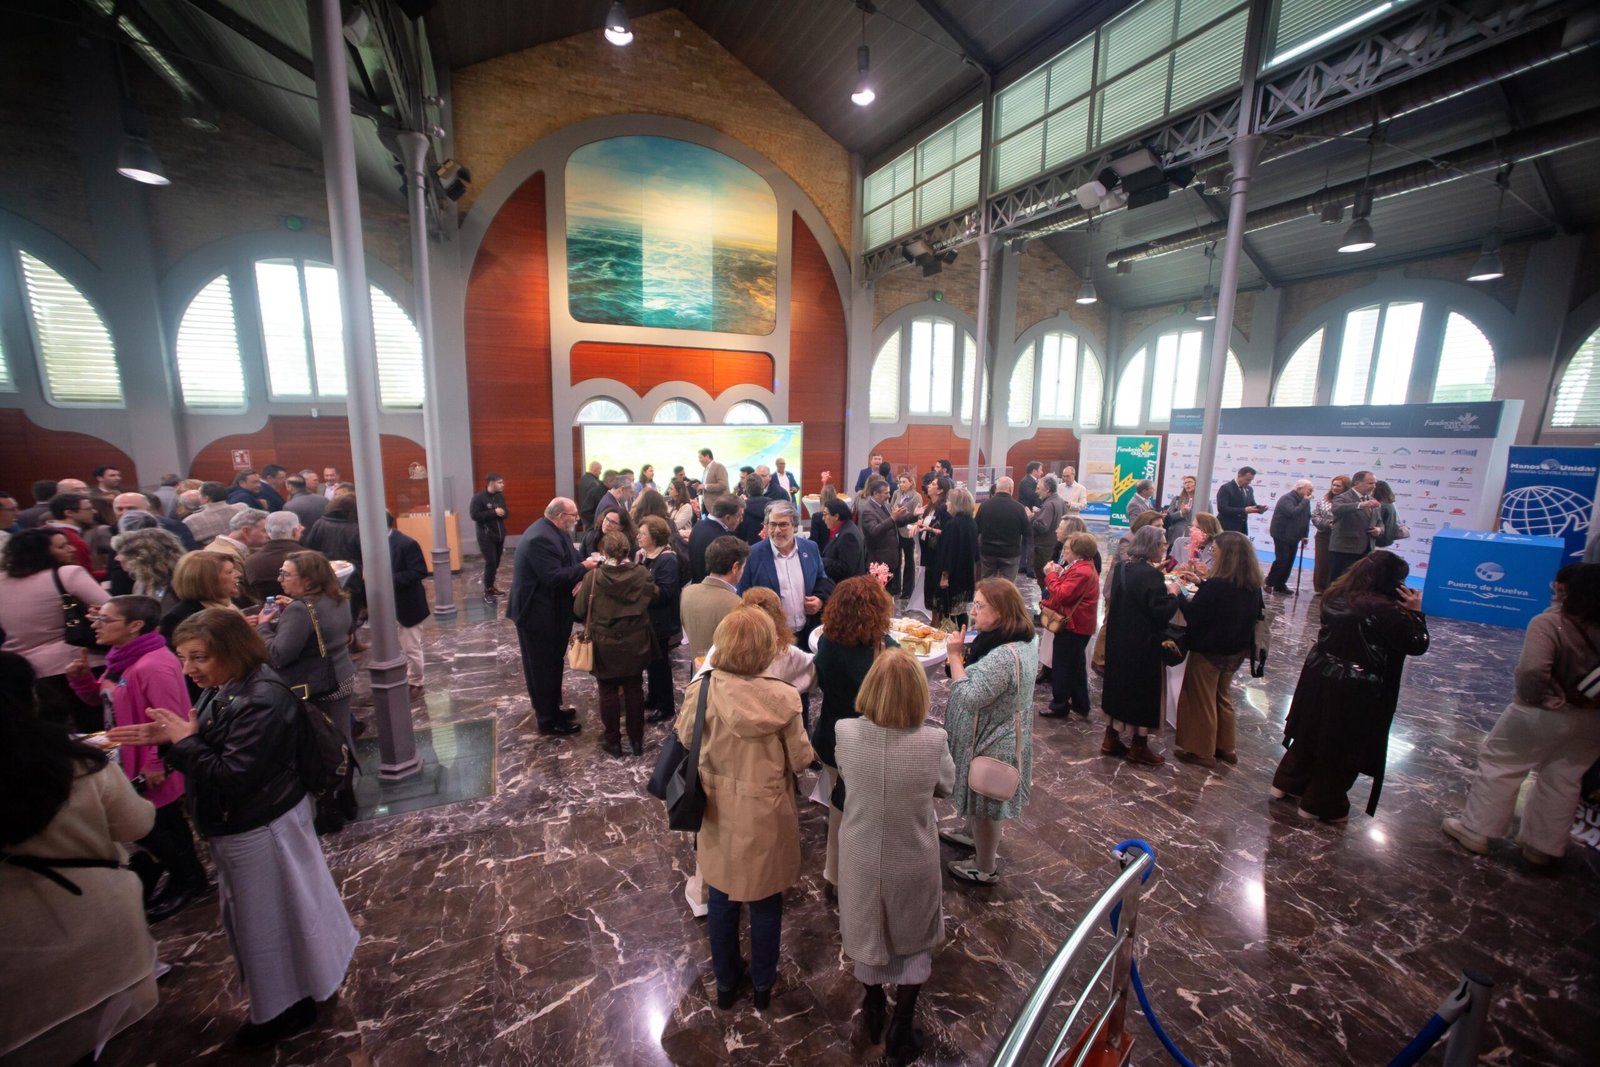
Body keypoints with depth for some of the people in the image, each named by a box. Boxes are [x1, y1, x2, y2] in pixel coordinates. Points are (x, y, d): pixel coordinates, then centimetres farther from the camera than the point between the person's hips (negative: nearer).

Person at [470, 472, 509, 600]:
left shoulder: (500, 496, 8)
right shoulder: (479, 497, -10)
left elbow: (505, 512, 16)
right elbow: (474, 515, -17)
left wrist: (503, 513, -8)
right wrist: (494, 512, -21)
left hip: (499, 534, 6)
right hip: (486, 536, -6)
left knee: (496, 562, 8)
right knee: (491, 562, -10)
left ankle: (492, 587, 20)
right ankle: (487, 590, 1)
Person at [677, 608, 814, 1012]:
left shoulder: (701, 690, -21)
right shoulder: (783, 697, -23)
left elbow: (684, 745, -6)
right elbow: (801, 759, -13)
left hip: (719, 816, 2)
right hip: (767, 818, -1)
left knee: (722, 902, 25)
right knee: (766, 904, 23)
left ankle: (726, 983, 46)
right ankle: (763, 985, 44)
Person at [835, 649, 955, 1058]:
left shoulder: (846, 733, -25)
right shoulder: (933, 740, -28)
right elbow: (946, 787, -7)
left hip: (862, 861, 1)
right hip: (913, 864, -1)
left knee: (868, 932, 29)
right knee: (913, 942, 27)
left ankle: (873, 1013, 53)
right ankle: (901, 1032, 45)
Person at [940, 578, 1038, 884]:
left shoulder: (1002, 656, -36)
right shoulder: (1024, 641, -3)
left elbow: (969, 698, -34)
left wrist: (955, 656, -28)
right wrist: (966, 654, -5)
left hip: (990, 744, -9)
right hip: (1002, 736, 9)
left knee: (985, 804, 13)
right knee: (980, 799, 31)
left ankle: (984, 869, 35)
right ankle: (971, 834, 55)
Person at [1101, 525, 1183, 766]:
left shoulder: (1122, 568, 2)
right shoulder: (1150, 574, -21)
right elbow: (1161, 614, -21)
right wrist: (1173, 594, -6)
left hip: (1118, 639, 7)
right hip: (1143, 644, -7)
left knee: (1118, 685, 16)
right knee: (1143, 690, 8)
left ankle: (1111, 739, 26)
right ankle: (1139, 746, 21)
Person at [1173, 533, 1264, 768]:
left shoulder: (1217, 585, -26)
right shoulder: (1252, 585, -3)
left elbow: (1192, 614, -22)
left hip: (1208, 651, -7)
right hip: (1235, 651, 7)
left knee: (1202, 700, 9)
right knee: (1222, 696, 24)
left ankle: (1202, 751, 21)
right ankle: (1227, 747, 34)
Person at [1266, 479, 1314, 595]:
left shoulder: (1304, 501, 9)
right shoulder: (1287, 499, -16)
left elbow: (1306, 518, 15)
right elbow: (1293, 513, -32)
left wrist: (1304, 535, 9)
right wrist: (1305, 501, -23)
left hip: (1294, 537, 8)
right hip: (1282, 535, -8)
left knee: (1289, 562, 7)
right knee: (1282, 560, -12)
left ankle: (1280, 585, 15)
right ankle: (1269, 583, 2)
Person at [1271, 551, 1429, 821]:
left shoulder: (1336, 595, -2)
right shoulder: (1386, 611, -21)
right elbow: (1418, 645, -9)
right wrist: (1415, 611, -2)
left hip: (1319, 677, 6)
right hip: (1355, 691, -6)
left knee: (1311, 732, 21)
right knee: (1343, 747, 11)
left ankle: (1287, 783, 34)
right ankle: (1325, 804, 23)